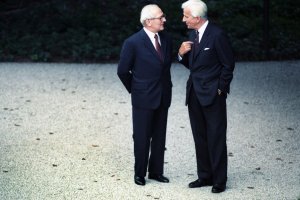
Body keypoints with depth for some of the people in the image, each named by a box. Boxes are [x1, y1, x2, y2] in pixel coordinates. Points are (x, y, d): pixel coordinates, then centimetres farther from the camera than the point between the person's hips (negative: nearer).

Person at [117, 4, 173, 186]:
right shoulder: (133, 43, -15)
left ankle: (156, 171, 22)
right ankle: (140, 173, 16)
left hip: (163, 97, 5)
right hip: (144, 98, -5)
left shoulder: (166, 39, 3)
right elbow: (123, 71, -6)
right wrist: (134, 89, 2)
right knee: (142, 137, 4)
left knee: (159, 137, 11)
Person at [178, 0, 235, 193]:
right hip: (195, 94, 8)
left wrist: (220, 89, -8)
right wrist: (182, 54, -4)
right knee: (200, 138, 11)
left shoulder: (217, 35, -15)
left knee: (216, 139, -1)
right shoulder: (193, 34, 9)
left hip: (212, 95, -7)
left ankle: (219, 180, 6)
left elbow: (229, 64, -10)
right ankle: (205, 176, 20)